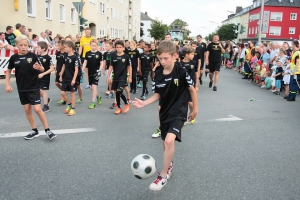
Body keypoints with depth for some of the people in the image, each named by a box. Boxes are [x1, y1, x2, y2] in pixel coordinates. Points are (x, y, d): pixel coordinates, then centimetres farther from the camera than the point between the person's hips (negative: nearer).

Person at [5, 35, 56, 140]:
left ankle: (47, 130, 4)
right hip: (22, 88, 4)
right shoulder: (14, 58, -1)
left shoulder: (32, 56, -9)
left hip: (34, 87, -4)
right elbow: (8, 71, 12)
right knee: (27, 110, 9)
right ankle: (35, 131, 23)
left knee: (37, 109, -8)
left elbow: (42, 69, -2)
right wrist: (7, 84, 5)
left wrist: (39, 67, -25)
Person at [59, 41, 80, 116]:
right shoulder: (66, 57, 7)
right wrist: (61, 76, 15)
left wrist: (74, 79, -20)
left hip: (72, 79, -6)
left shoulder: (75, 57, -14)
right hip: (65, 78, 6)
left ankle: (73, 109, 13)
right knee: (62, 92, 6)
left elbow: (76, 69, -16)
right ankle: (69, 105, 27)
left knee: (72, 93, 3)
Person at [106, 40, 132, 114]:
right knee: (116, 92, 8)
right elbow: (111, 67, 6)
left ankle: (127, 103, 9)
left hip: (123, 77, -4)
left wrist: (130, 77, 0)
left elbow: (129, 67, 1)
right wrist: (108, 76, 2)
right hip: (115, 77, 4)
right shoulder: (113, 56, 1)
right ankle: (119, 107, 20)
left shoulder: (126, 57, -6)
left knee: (119, 91, -14)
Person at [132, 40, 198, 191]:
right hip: (164, 112, 6)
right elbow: (158, 94, 4)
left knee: (170, 140, -23)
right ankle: (169, 165, 46)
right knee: (165, 143, 17)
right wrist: (144, 103, -11)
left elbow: (192, 89, -5)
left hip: (178, 112, -5)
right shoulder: (158, 74, -4)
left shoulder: (181, 72, -17)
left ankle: (163, 175, -7)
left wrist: (195, 109, 1)